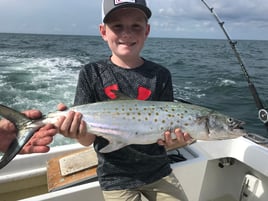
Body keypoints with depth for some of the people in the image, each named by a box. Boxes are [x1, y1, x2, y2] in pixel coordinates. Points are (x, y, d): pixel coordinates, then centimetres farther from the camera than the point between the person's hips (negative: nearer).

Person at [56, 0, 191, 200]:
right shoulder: (92, 74, -10)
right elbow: (88, 139, -11)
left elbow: (163, 130, -6)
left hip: (158, 171, 2)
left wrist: (173, 138, -27)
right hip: (116, 177, -1)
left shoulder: (160, 75, -7)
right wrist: (79, 133, -32)